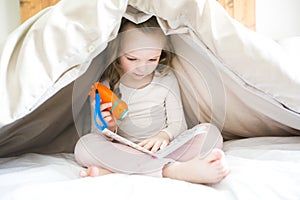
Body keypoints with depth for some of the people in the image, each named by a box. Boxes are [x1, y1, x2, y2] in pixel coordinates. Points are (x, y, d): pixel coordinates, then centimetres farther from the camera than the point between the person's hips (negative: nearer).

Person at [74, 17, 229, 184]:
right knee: (85, 145, -30)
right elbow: (97, 136, 1)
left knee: (210, 132, -20)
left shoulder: (166, 79, 3)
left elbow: (178, 124, 4)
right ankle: (174, 170, -40)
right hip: (124, 152, -1)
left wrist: (165, 135, -19)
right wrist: (108, 128, -23)